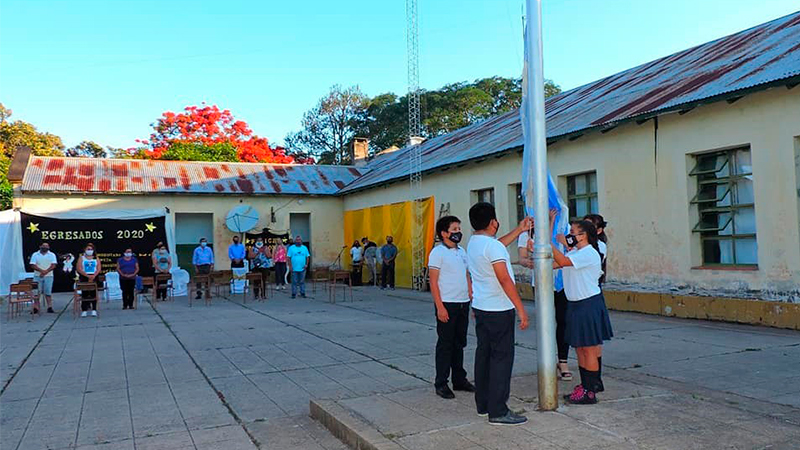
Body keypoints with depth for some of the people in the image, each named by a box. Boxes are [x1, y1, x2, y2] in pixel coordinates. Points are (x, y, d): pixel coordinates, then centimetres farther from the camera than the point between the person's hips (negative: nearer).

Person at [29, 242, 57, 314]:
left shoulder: (52, 255, 7)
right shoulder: (35, 255, 6)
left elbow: (53, 265, -4)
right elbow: (33, 265, -4)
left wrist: (46, 272, -18)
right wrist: (42, 271, -19)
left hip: (48, 276, 0)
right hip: (37, 276, 0)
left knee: (48, 292, 0)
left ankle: (50, 307, 1)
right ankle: (36, 308, 2)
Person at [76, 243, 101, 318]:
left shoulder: (96, 258, 11)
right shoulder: (81, 258, 8)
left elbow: (99, 268, 2)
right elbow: (79, 269, -3)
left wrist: (94, 276, -14)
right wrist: (87, 276, -14)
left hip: (94, 277, 1)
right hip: (84, 278, -1)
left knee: (93, 294, -2)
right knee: (84, 294, -2)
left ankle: (94, 310, 0)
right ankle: (84, 310, 1)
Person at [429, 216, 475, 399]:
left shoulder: (461, 251, 13)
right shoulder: (438, 252, -8)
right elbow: (433, 282, -11)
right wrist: (440, 307, -16)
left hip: (463, 304, 7)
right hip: (447, 304, -6)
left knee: (459, 343, 14)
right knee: (445, 344, 0)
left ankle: (459, 379, 24)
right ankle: (441, 384, 9)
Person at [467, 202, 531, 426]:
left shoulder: (473, 243, 10)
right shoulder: (492, 246, -19)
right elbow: (504, 280, -21)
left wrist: (519, 230, 35)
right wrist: (521, 309, -17)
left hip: (480, 307, 9)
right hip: (499, 309, -9)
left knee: (484, 354, 14)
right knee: (502, 357, -5)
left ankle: (483, 404, 22)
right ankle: (498, 411, -2)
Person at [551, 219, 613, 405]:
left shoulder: (589, 253, -17)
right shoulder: (574, 253, 14)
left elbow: (562, 261, -28)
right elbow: (554, 263, 5)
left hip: (589, 304, -9)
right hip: (576, 305, 9)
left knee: (589, 348, -2)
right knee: (579, 347, 14)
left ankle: (590, 392, 5)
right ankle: (588, 384, 26)